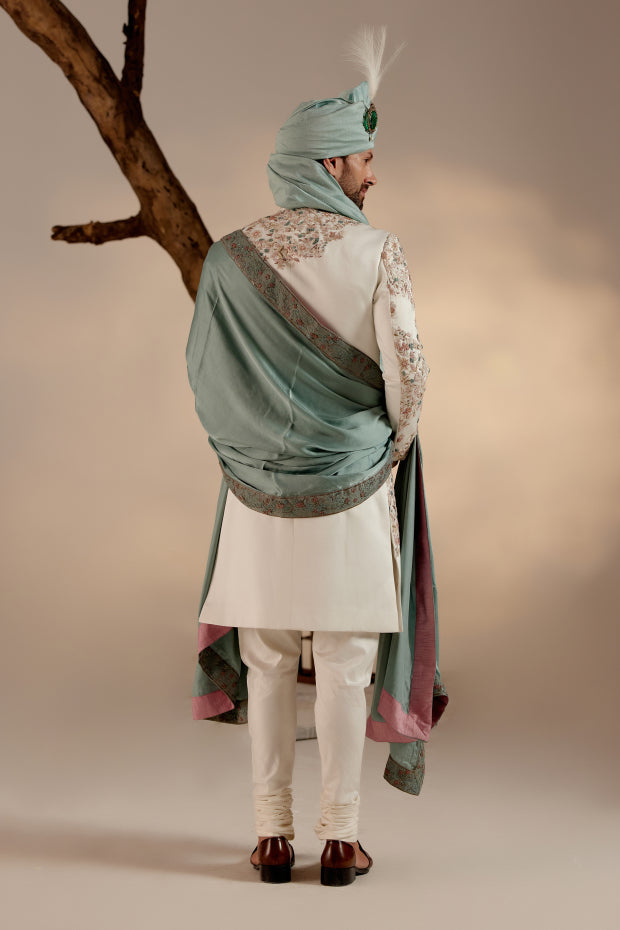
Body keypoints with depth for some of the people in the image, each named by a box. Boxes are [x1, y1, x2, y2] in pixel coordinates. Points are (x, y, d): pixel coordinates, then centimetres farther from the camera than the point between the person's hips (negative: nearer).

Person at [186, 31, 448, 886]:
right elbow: (406, 373, -11)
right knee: (344, 664, 6)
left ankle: (273, 836, 14)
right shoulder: (376, 253, -9)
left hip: (262, 491, 2)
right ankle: (341, 838, 11)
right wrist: (391, 454, 7)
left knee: (266, 662, 10)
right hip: (353, 490, -2)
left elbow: (205, 371, 1)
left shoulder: (232, 257, -2)